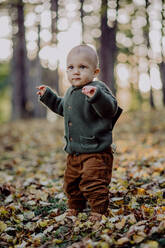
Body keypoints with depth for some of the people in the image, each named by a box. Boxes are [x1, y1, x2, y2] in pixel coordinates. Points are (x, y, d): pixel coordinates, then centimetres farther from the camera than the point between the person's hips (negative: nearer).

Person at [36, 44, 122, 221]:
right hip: (74, 151, 9)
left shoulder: (98, 89, -16)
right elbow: (62, 107, 32)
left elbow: (110, 109, -33)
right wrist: (48, 95, 28)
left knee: (92, 183, -8)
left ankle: (99, 210, 12)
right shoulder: (71, 92, 12)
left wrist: (96, 95, -49)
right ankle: (75, 206, 41)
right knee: (71, 182, 20)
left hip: (96, 151, -9)